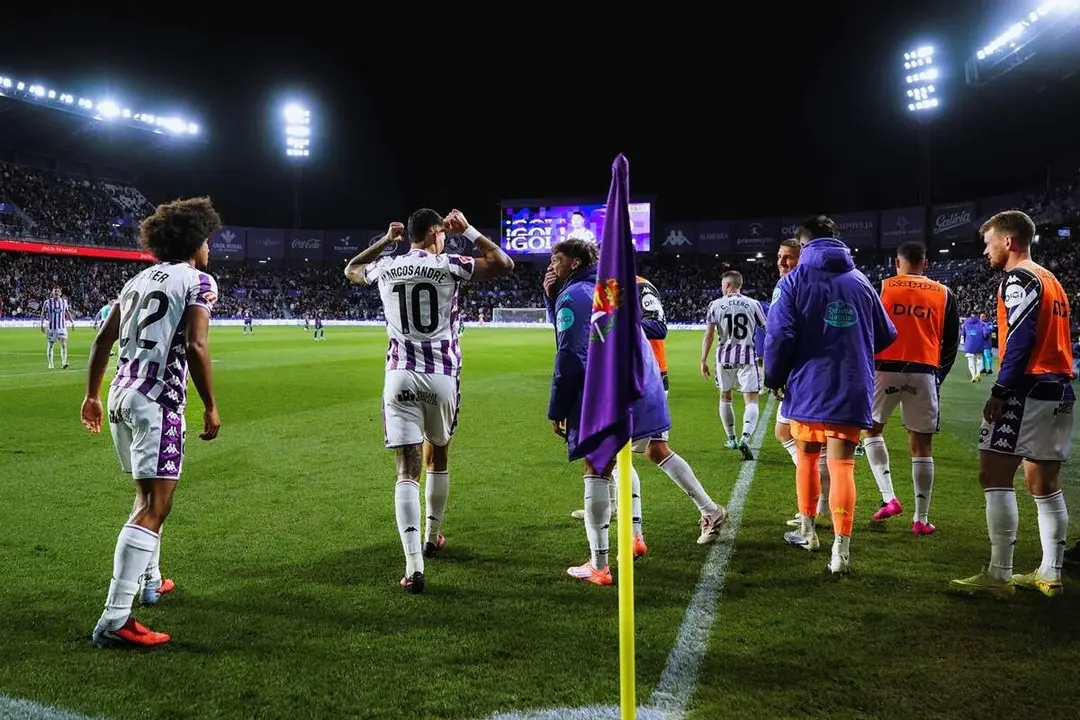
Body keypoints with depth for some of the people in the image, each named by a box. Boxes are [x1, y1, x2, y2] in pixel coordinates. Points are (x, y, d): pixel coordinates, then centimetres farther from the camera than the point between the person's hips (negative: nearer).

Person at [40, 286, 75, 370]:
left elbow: (67, 313, 17)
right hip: (51, 327, -1)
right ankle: (50, 364, 18)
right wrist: (42, 324, -7)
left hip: (62, 327, 1)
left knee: (64, 344, -14)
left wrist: (72, 323, 15)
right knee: (50, 346, 6)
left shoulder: (64, 301, 7)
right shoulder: (48, 302, -2)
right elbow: (43, 314, 1)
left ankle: (63, 363, -21)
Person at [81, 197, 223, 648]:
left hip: (121, 393, 8)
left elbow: (102, 340, 17)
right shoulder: (198, 281, -4)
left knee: (148, 493, 24)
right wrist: (211, 406, -10)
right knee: (154, 507, -8)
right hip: (158, 398, -8)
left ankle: (149, 581, 38)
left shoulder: (139, 279, 18)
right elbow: (194, 347, -16)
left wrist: (92, 395, 26)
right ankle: (114, 620, -12)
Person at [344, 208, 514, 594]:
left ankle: (413, 566, -13)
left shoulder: (386, 268, 7)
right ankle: (432, 537, 38)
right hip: (441, 375, -1)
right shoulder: (448, 266, -4)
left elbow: (351, 270, 29)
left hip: (401, 376, 1)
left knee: (408, 469, -3)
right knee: (439, 454, 21)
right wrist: (468, 230, 9)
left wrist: (384, 241, 32)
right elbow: (504, 263, 4)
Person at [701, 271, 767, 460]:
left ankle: (731, 439, 28)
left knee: (725, 397, 20)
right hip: (747, 356, -1)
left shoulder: (716, 305, 0)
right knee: (751, 400, -1)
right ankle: (745, 438, -24)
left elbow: (708, 335, -3)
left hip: (724, 357, 1)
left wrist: (703, 361, 3)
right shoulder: (753, 304, 1)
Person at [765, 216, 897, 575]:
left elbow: (779, 335, -15)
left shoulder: (795, 280, -4)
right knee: (842, 465, -1)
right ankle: (841, 550, -8)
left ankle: (808, 531, 31)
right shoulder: (861, 281, 8)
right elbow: (886, 335, 15)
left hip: (806, 388, -1)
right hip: (851, 390, 2)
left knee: (807, 457, 18)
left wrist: (774, 379, -1)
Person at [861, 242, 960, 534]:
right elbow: (951, 342, 13)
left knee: (872, 429, 18)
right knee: (922, 445, 8)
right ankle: (921, 519, 12)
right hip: (924, 373, 2)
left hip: (885, 369, -1)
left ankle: (888, 497, 4)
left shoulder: (880, 287, 4)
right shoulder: (944, 294, 11)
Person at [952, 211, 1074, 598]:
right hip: (1059, 392, 10)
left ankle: (999, 576, -7)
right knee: (1044, 484, 13)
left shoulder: (1019, 279, -8)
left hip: (1028, 391, -10)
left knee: (994, 477, -8)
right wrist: (1057, 388, 19)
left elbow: (1021, 339, -19)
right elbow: (1055, 340, 18)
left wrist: (999, 392, -18)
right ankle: (1050, 574, 18)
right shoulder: (1051, 280, 20)